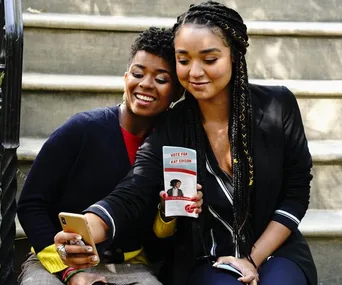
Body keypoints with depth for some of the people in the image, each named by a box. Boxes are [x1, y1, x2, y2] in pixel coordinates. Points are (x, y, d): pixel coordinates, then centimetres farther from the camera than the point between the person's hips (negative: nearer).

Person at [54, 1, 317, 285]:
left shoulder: (277, 107, -10)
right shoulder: (169, 127, -11)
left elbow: (296, 192, -3)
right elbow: (132, 193, -24)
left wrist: (253, 258, -11)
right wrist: (85, 232, -45)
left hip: (276, 250, 1)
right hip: (206, 261, 0)